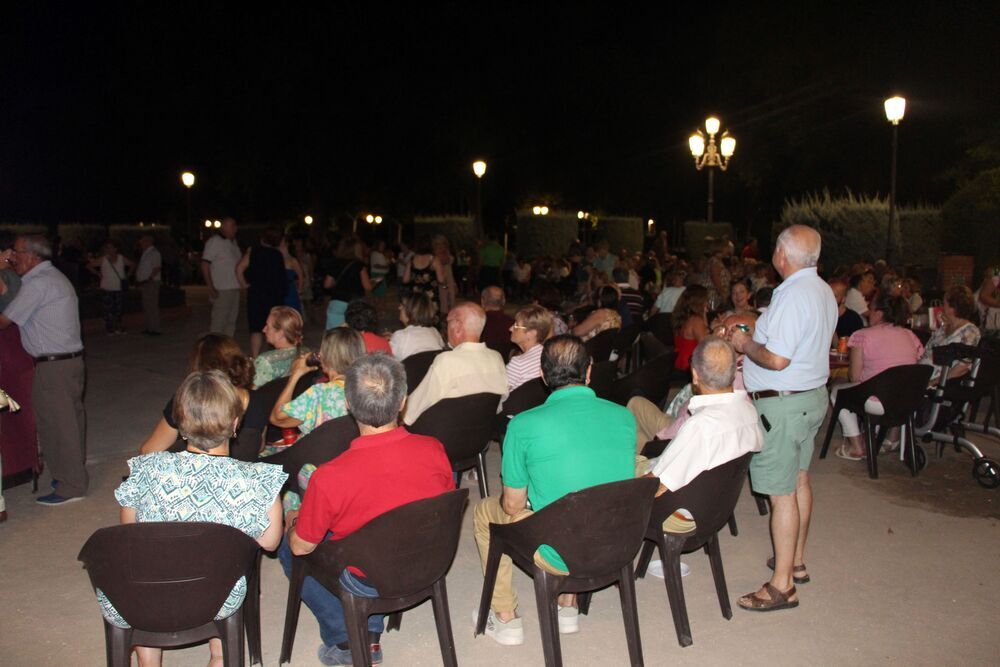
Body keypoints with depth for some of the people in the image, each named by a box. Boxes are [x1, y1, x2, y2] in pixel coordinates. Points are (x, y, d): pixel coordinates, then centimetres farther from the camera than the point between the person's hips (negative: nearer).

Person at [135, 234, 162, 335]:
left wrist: (148, 280, -20)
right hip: (144, 284, 10)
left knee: (152, 306, -9)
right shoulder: (145, 253, 18)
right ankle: (149, 328, 18)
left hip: (151, 283, -9)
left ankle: (155, 329, -8)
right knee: (146, 306, 12)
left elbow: (157, 268, -17)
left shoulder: (154, 253, -9)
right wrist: (138, 280, 12)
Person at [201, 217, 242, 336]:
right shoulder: (214, 242, -9)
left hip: (234, 288, 8)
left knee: (231, 320, 13)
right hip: (221, 290, -8)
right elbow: (205, 265, -13)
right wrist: (211, 288, -18)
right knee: (219, 321, -7)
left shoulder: (233, 242, 15)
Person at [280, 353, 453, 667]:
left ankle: (345, 640, 18)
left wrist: (292, 522, 10)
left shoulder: (328, 478, -31)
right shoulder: (434, 450, -21)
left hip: (368, 582, -4)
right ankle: (371, 633, 27)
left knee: (287, 549, 19)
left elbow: (302, 546, -14)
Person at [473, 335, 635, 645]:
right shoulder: (625, 417, -5)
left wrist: (513, 498, 17)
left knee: (485, 512, 21)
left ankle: (506, 619, 28)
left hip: (562, 556, -4)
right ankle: (568, 607, 36)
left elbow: (513, 506, -7)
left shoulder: (524, 425, -17)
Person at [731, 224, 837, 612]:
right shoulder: (824, 291, 9)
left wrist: (746, 345, -10)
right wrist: (754, 342, 14)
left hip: (783, 404, -10)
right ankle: (796, 561, 34)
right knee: (799, 481, 19)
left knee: (782, 492, -4)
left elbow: (777, 359, -28)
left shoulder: (793, 295, -23)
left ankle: (782, 585, 5)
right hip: (812, 395, 10)